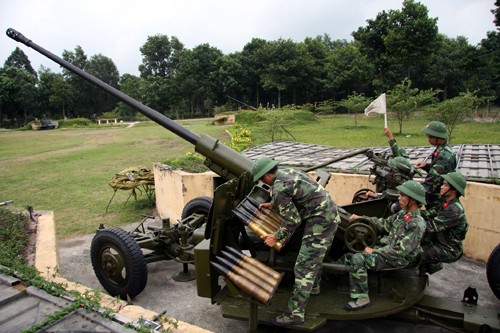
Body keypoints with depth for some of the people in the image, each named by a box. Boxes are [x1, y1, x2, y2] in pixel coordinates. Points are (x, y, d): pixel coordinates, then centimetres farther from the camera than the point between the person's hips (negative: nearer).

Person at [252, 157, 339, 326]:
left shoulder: (279, 188, -19)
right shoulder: (286, 171, 9)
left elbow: (292, 220, -16)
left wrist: (276, 237, -4)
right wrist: (272, 205, 29)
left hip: (320, 220, -10)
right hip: (330, 214, 10)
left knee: (304, 267, -6)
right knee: (316, 255, 28)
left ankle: (295, 313, 1)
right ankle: (313, 286, 49)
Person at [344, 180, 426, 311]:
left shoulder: (417, 224, -23)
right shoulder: (403, 213, 3)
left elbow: (400, 251, -25)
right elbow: (385, 224, 15)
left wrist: (374, 251, -18)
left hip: (398, 259, -9)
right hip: (387, 248, 9)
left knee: (357, 259, -24)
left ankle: (362, 298, -13)